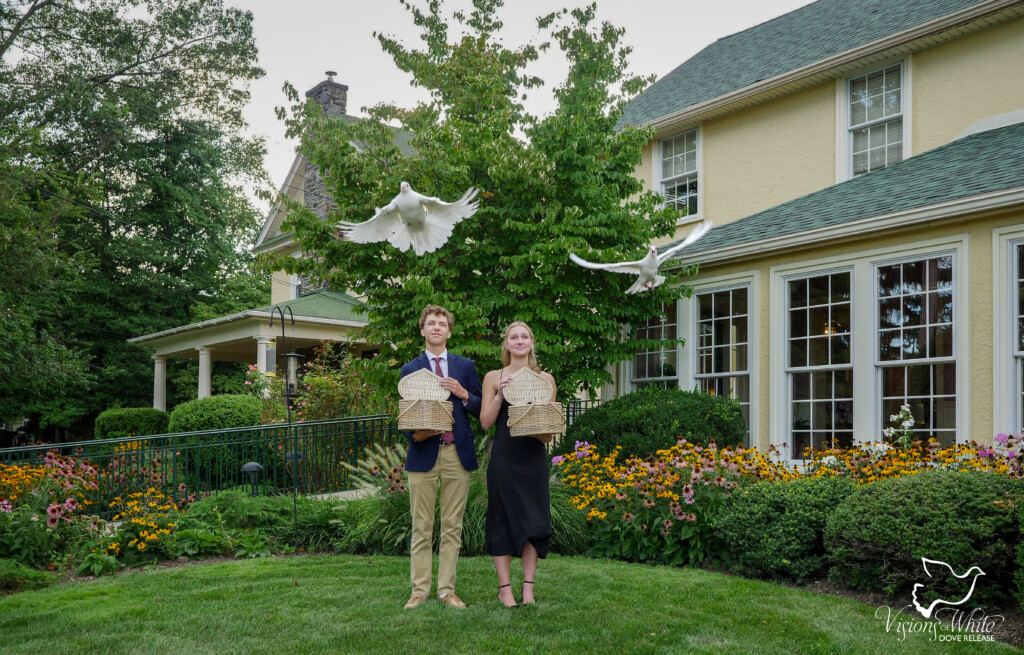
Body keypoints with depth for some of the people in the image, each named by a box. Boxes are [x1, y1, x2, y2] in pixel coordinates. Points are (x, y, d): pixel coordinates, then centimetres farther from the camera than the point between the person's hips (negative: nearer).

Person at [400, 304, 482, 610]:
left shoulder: (466, 367, 11)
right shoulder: (410, 370, 9)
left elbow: (480, 410, 9)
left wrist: (463, 394, -9)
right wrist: (414, 434, -11)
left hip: (457, 454, 1)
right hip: (424, 453, -1)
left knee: (452, 527, 5)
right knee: (421, 527, 3)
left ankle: (447, 590, 13)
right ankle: (419, 590, 11)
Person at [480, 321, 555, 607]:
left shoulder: (545, 379, 7)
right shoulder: (493, 378, 5)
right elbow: (485, 422, 1)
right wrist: (499, 396, -12)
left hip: (534, 458, 1)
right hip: (503, 457, -1)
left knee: (533, 521, 3)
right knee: (503, 519, 2)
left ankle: (528, 589, 12)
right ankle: (504, 588, 11)